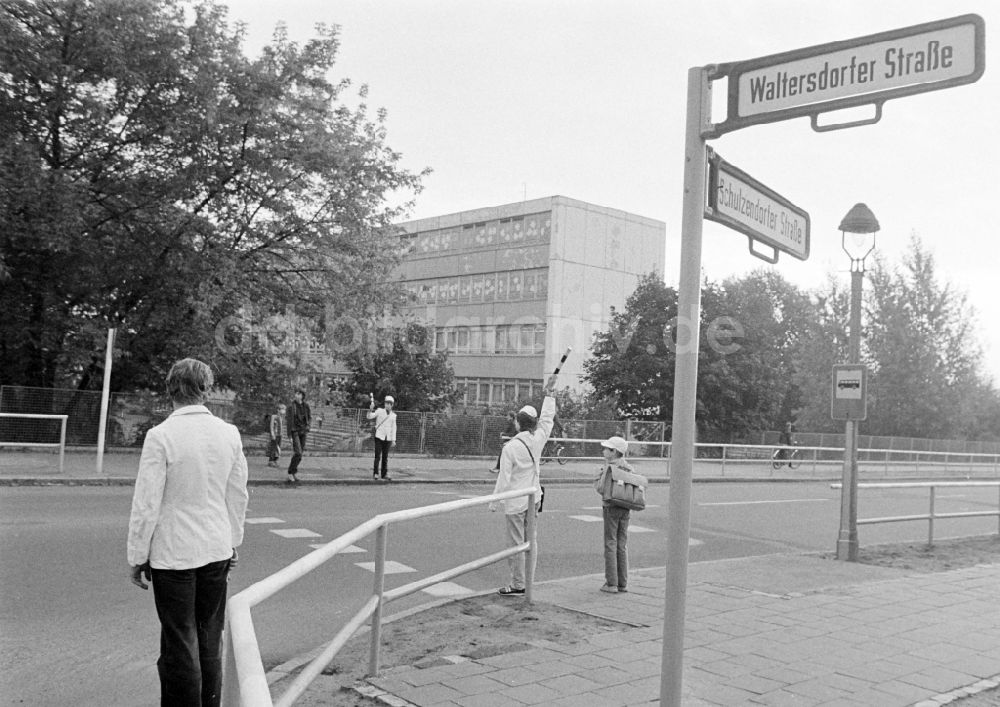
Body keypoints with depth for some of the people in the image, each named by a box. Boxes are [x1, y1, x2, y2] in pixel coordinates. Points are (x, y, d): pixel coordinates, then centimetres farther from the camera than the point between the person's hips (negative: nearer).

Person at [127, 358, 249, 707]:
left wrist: (137, 557, -2)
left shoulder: (161, 436, -15)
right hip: (217, 551, 4)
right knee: (210, 641, 16)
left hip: (173, 555, -4)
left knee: (180, 646, 5)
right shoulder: (229, 433, -1)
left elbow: (146, 504, -12)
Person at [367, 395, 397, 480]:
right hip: (379, 436, -3)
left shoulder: (393, 415, 11)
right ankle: (375, 473, -4)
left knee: (385, 457, 4)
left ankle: (384, 475, 7)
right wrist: (371, 409, -26)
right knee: (378, 455, -9)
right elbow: (370, 417, -7)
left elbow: (393, 428, 13)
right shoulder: (379, 411, 3)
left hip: (388, 438, 3)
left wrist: (393, 439, 9)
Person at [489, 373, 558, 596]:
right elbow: (547, 419, 15)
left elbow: (504, 477, -14)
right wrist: (549, 393, 21)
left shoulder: (510, 447, -16)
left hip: (515, 502, -6)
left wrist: (494, 502, -5)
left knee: (516, 543, 1)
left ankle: (517, 584, 6)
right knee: (531, 541, 11)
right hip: (533, 498, 6)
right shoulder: (538, 440, -2)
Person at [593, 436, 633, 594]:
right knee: (622, 546, 12)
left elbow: (601, 489, -12)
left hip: (611, 508, -5)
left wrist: (599, 475, 3)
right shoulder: (629, 468, 5)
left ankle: (611, 583, 1)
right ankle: (623, 583, 15)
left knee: (610, 545, 0)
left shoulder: (609, 468, -12)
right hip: (626, 509, 5)